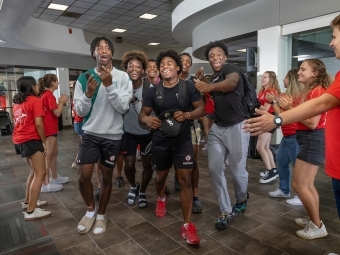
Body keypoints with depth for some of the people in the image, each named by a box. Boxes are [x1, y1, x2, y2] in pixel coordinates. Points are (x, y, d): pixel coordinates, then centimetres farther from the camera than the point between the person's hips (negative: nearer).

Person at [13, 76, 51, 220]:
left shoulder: (17, 102, 17)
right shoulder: (35, 100, -9)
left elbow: (18, 121, 18)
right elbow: (38, 124, -16)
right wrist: (44, 142, -9)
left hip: (19, 140, 9)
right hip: (30, 140, -9)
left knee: (34, 171, 20)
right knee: (40, 173, -5)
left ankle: (27, 201, 28)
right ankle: (31, 211, -5)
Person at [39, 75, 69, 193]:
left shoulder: (46, 94, 15)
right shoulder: (49, 95, -15)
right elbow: (57, 113, -19)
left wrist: (60, 102, 7)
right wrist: (62, 102, -4)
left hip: (51, 128, 10)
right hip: (49, 129, -10)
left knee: (54, 153, 17)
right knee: (48, 156, -7)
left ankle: (54, 177, 29)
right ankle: (45, 184, -1)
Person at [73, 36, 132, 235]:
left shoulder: (122, 77, -6)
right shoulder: (84, 78, 0)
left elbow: (123, 107, -15)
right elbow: (79, 111, -2)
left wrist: (109, 85, -25)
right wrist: (88, 93, -20)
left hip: (112, 135, -1)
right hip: (90, 134, 2)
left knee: (106, 176, 10)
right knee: (83, 176, 1)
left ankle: (101, 215, 32)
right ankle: (91, 210, 29)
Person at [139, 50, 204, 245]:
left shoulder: (188, 87, -6)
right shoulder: (153, 91, 0)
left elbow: (201, 109, -3)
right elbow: (142, 114, 3)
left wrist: (186, 115, -22)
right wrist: (147, 119, -21)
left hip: (183, 141, -2)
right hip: (161, 141, 3)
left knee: (185, 179, -6)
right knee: (161, 176, 19)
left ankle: (187, 225, 5)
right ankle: (161, 199, 53)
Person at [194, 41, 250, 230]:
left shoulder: (231, 69, -7)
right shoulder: (213, 78, 17)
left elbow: (232, 83, -31)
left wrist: (210, 86, -49)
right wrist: (202, 81, 1)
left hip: (237, 127, -7)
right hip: (217, 128, 7)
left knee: (237, 170, 4)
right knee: (214, 168, -1)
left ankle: (242, 201, 35)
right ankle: (226, 211, 13)